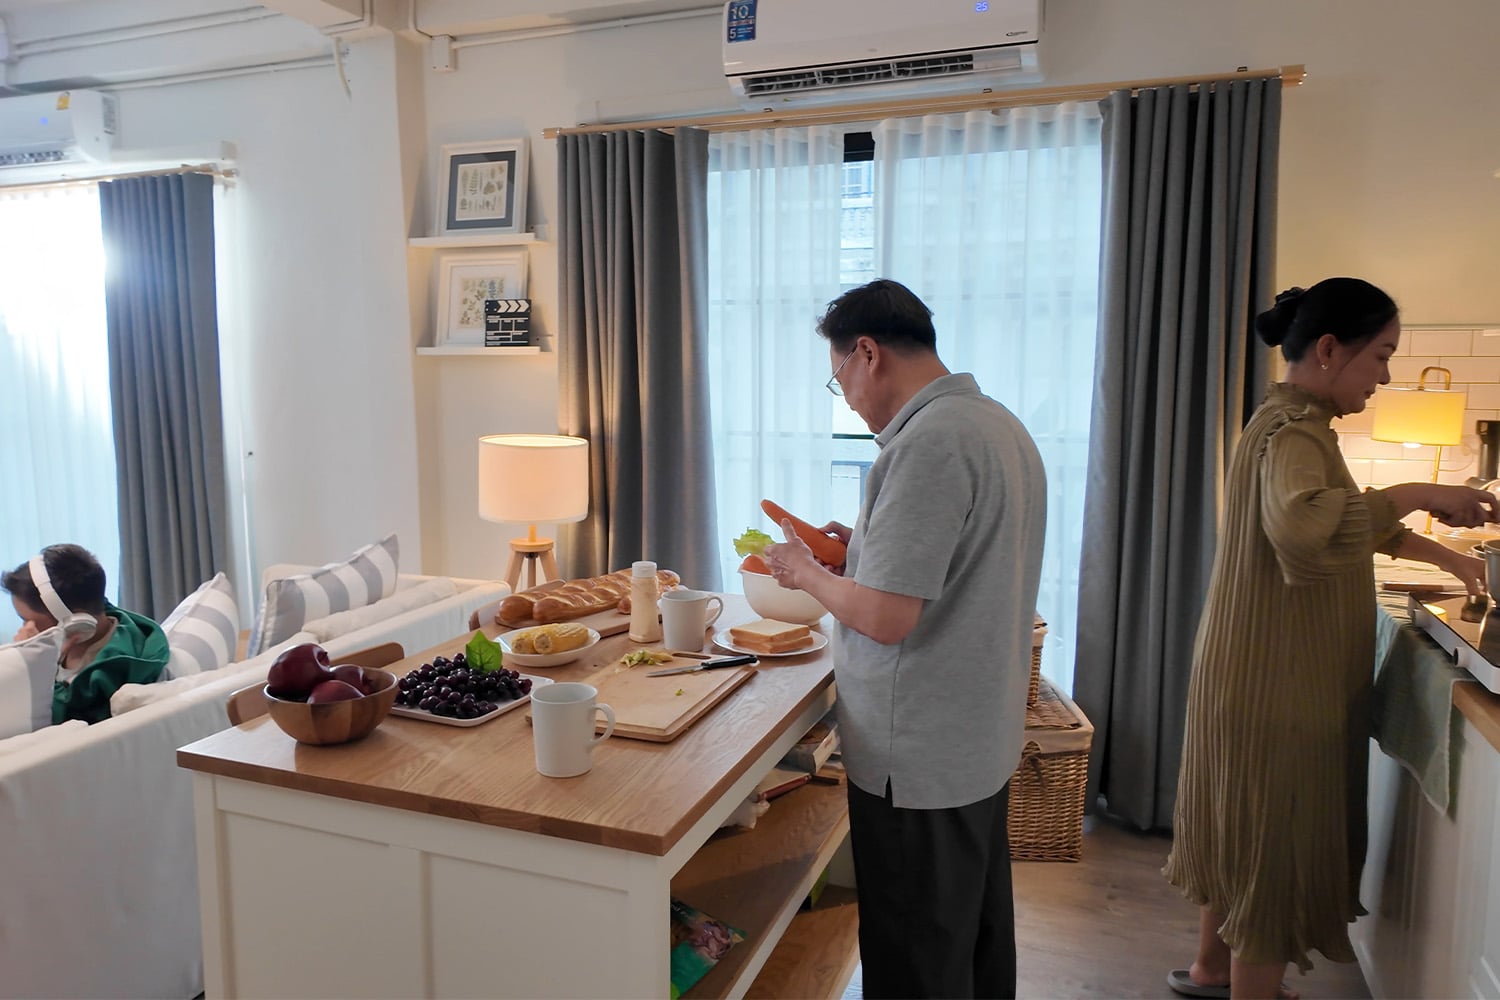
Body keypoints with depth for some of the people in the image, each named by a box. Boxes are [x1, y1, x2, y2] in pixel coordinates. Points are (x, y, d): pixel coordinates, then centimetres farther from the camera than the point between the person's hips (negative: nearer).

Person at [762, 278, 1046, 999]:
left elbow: (886, 617, -26)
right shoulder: (1001, 424, 8)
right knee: (979, 941, 25)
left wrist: (806, 572, -9)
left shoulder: (928, 443, -24)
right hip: (984, 738, 10)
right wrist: (862, 547, 12)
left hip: (920, 759, -10)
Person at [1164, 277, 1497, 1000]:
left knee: (1240, 832, 22)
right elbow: (1303, 527, -42)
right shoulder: (1293, 429, -20)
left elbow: (1348, 521, 26)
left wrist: (1442, 555, 21)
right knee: (1275, 846, 3)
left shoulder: (1293, 422, 13)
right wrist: (1417, 495, -30)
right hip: (1279, 684, -10)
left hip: (1262, 675, 10)